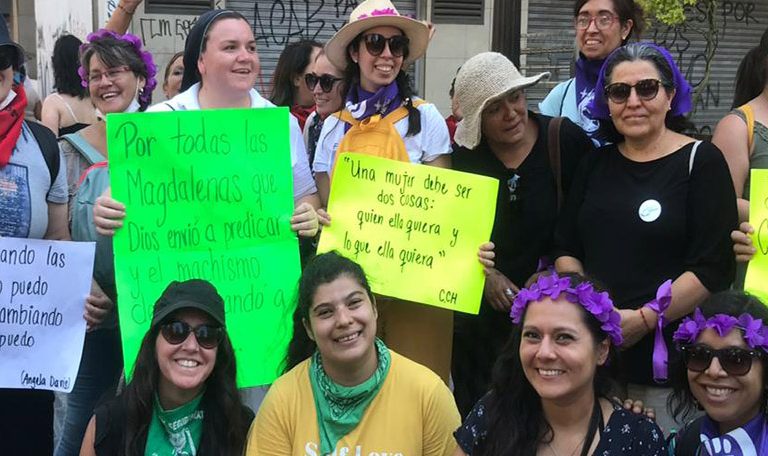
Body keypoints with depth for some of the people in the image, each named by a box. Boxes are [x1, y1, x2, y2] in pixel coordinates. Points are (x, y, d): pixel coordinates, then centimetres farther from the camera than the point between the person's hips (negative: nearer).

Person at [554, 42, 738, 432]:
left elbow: (715, 267, -10)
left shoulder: (701, 161, -2)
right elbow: (566, 249, 11)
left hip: (670, 360, -4)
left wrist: (644, 318, -16)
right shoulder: (596, 164, 12)